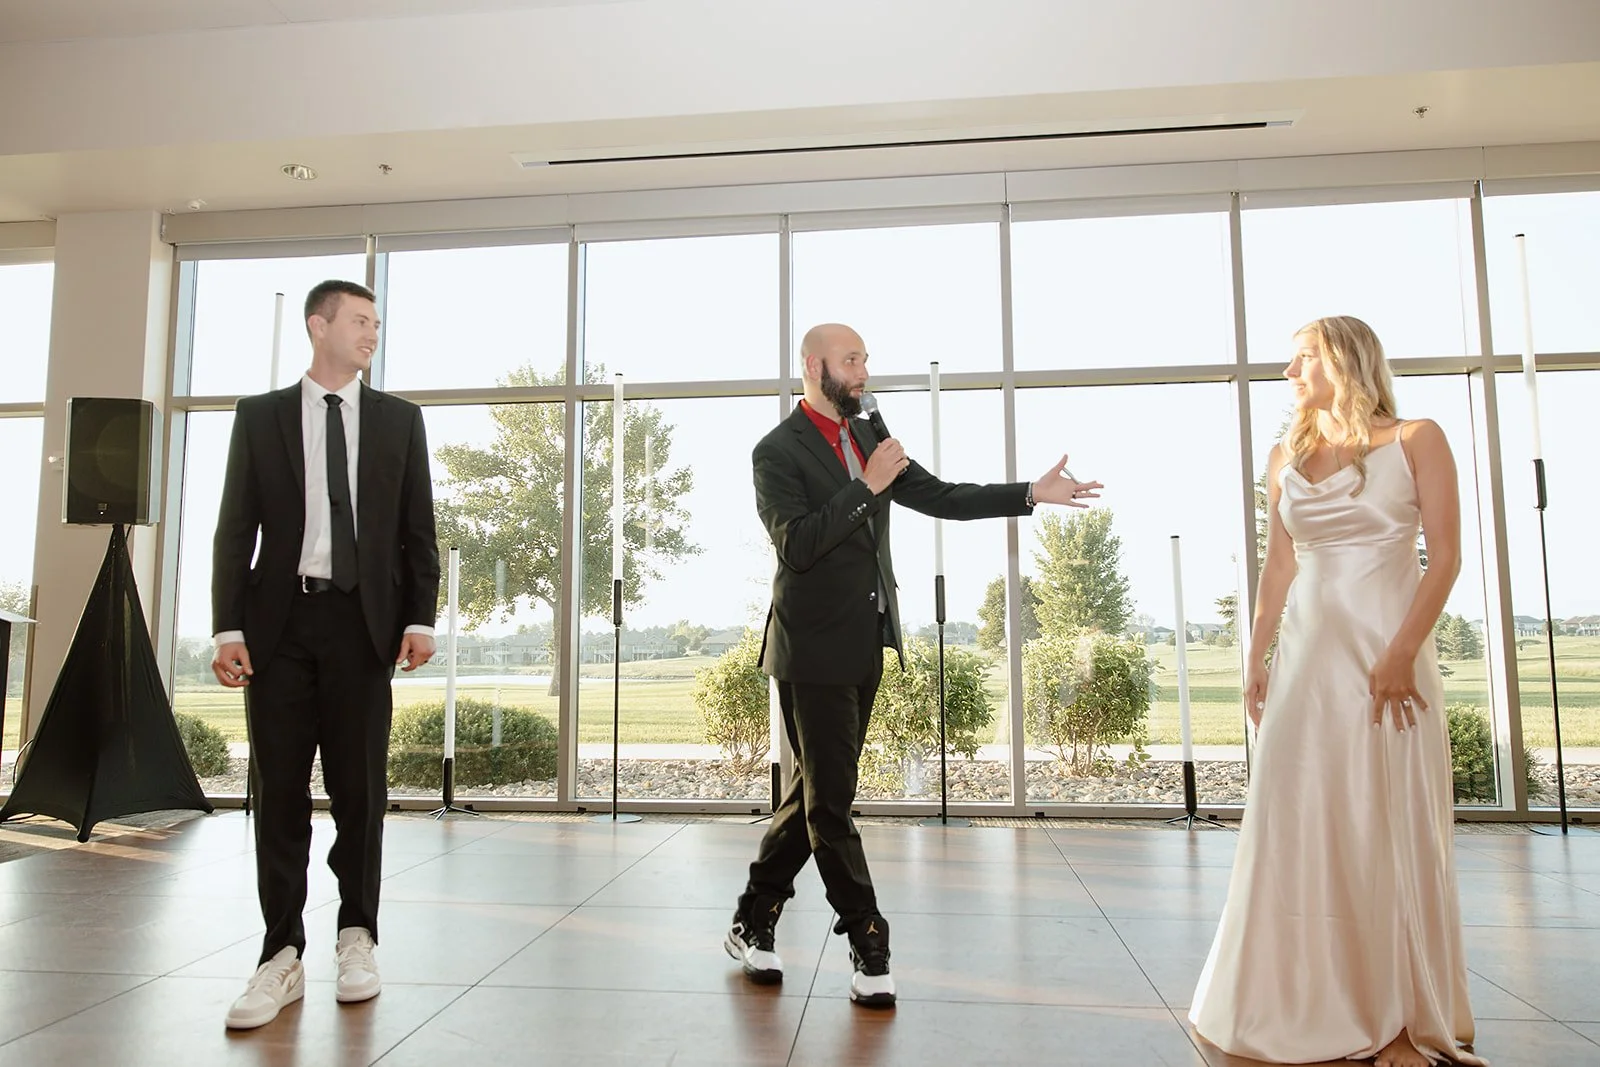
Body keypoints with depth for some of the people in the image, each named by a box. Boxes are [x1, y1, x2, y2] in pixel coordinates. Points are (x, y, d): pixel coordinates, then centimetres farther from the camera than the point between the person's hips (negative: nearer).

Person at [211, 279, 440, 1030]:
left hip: (363, 619, 0)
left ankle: (356, 938, 20)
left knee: (359, 784, 5)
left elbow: (417, 527, 6)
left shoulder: (399, 418, 9)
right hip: (280, 617, 0)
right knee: (279, 787, 4)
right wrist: (228, 626, -5)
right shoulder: (260, 415, 8)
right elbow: (235, 527, 4)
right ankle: (283, 955, 14)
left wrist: (419, 616, -4)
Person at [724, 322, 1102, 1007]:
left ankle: (754, 921, 28)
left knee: (818, 792, 14)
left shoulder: (869, 438, 13)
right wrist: (868, 486, -22)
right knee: (830, 799, 1)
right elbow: (796, 545, -20)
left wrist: (1032, 493, 5)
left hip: (865, 645, 8)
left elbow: (939, 497, 11)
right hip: (814, 648, -8)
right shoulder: (777, 451, -8)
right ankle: (868, 944, 14)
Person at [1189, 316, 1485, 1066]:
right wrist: (1257, 657, 6)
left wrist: (1402, 653, -16)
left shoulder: (1416, 441, 1)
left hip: (1387, 651, -3)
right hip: (1308, 653, 4)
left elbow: (1445, 556, -6)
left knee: (1392, 827, 2)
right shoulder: (1287, 456, 12)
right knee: (1300, 827, 3)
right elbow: (1279, 566, 11)